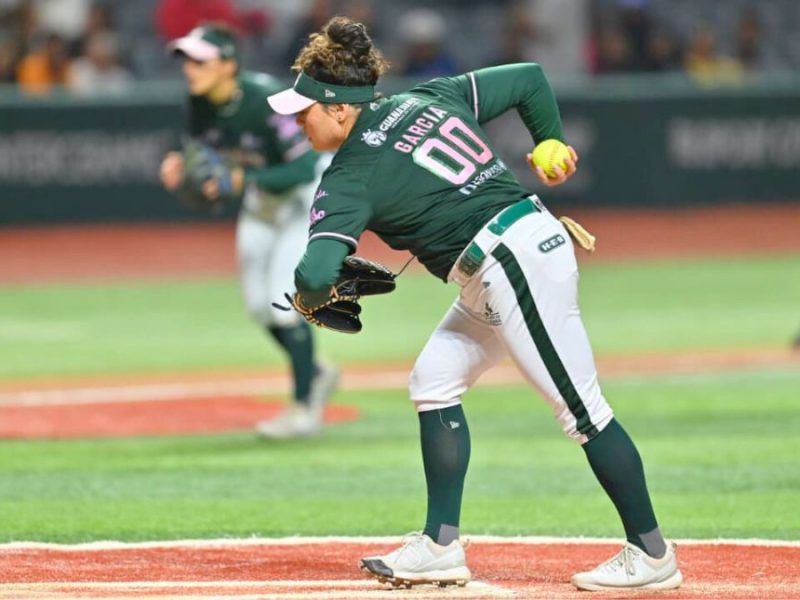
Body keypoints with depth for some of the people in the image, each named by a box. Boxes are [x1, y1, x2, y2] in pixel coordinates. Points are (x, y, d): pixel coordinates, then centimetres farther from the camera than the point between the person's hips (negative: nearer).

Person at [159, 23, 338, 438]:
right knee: (260, 307, 9)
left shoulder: (266, 100, -34)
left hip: (309, 195, -7)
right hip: (261, 199, 7)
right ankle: (314, 375, 33)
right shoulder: (199, 104, -14)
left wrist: (242, 181, -42)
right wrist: (178, 167, -21)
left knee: (285, 302, -13)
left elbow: (304, 168, -34)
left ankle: (304, 409, 0)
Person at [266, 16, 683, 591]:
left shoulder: (351, 175, -9)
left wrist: (307, 298, 3)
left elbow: (316, 273, -19)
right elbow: (528, 78, 14)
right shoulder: (429, 98, 12)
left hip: (514, 262, -10)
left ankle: (652, 556, 2)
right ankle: (441, 547, 11)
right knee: (434, 381, 11)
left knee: (581, 409, -4)